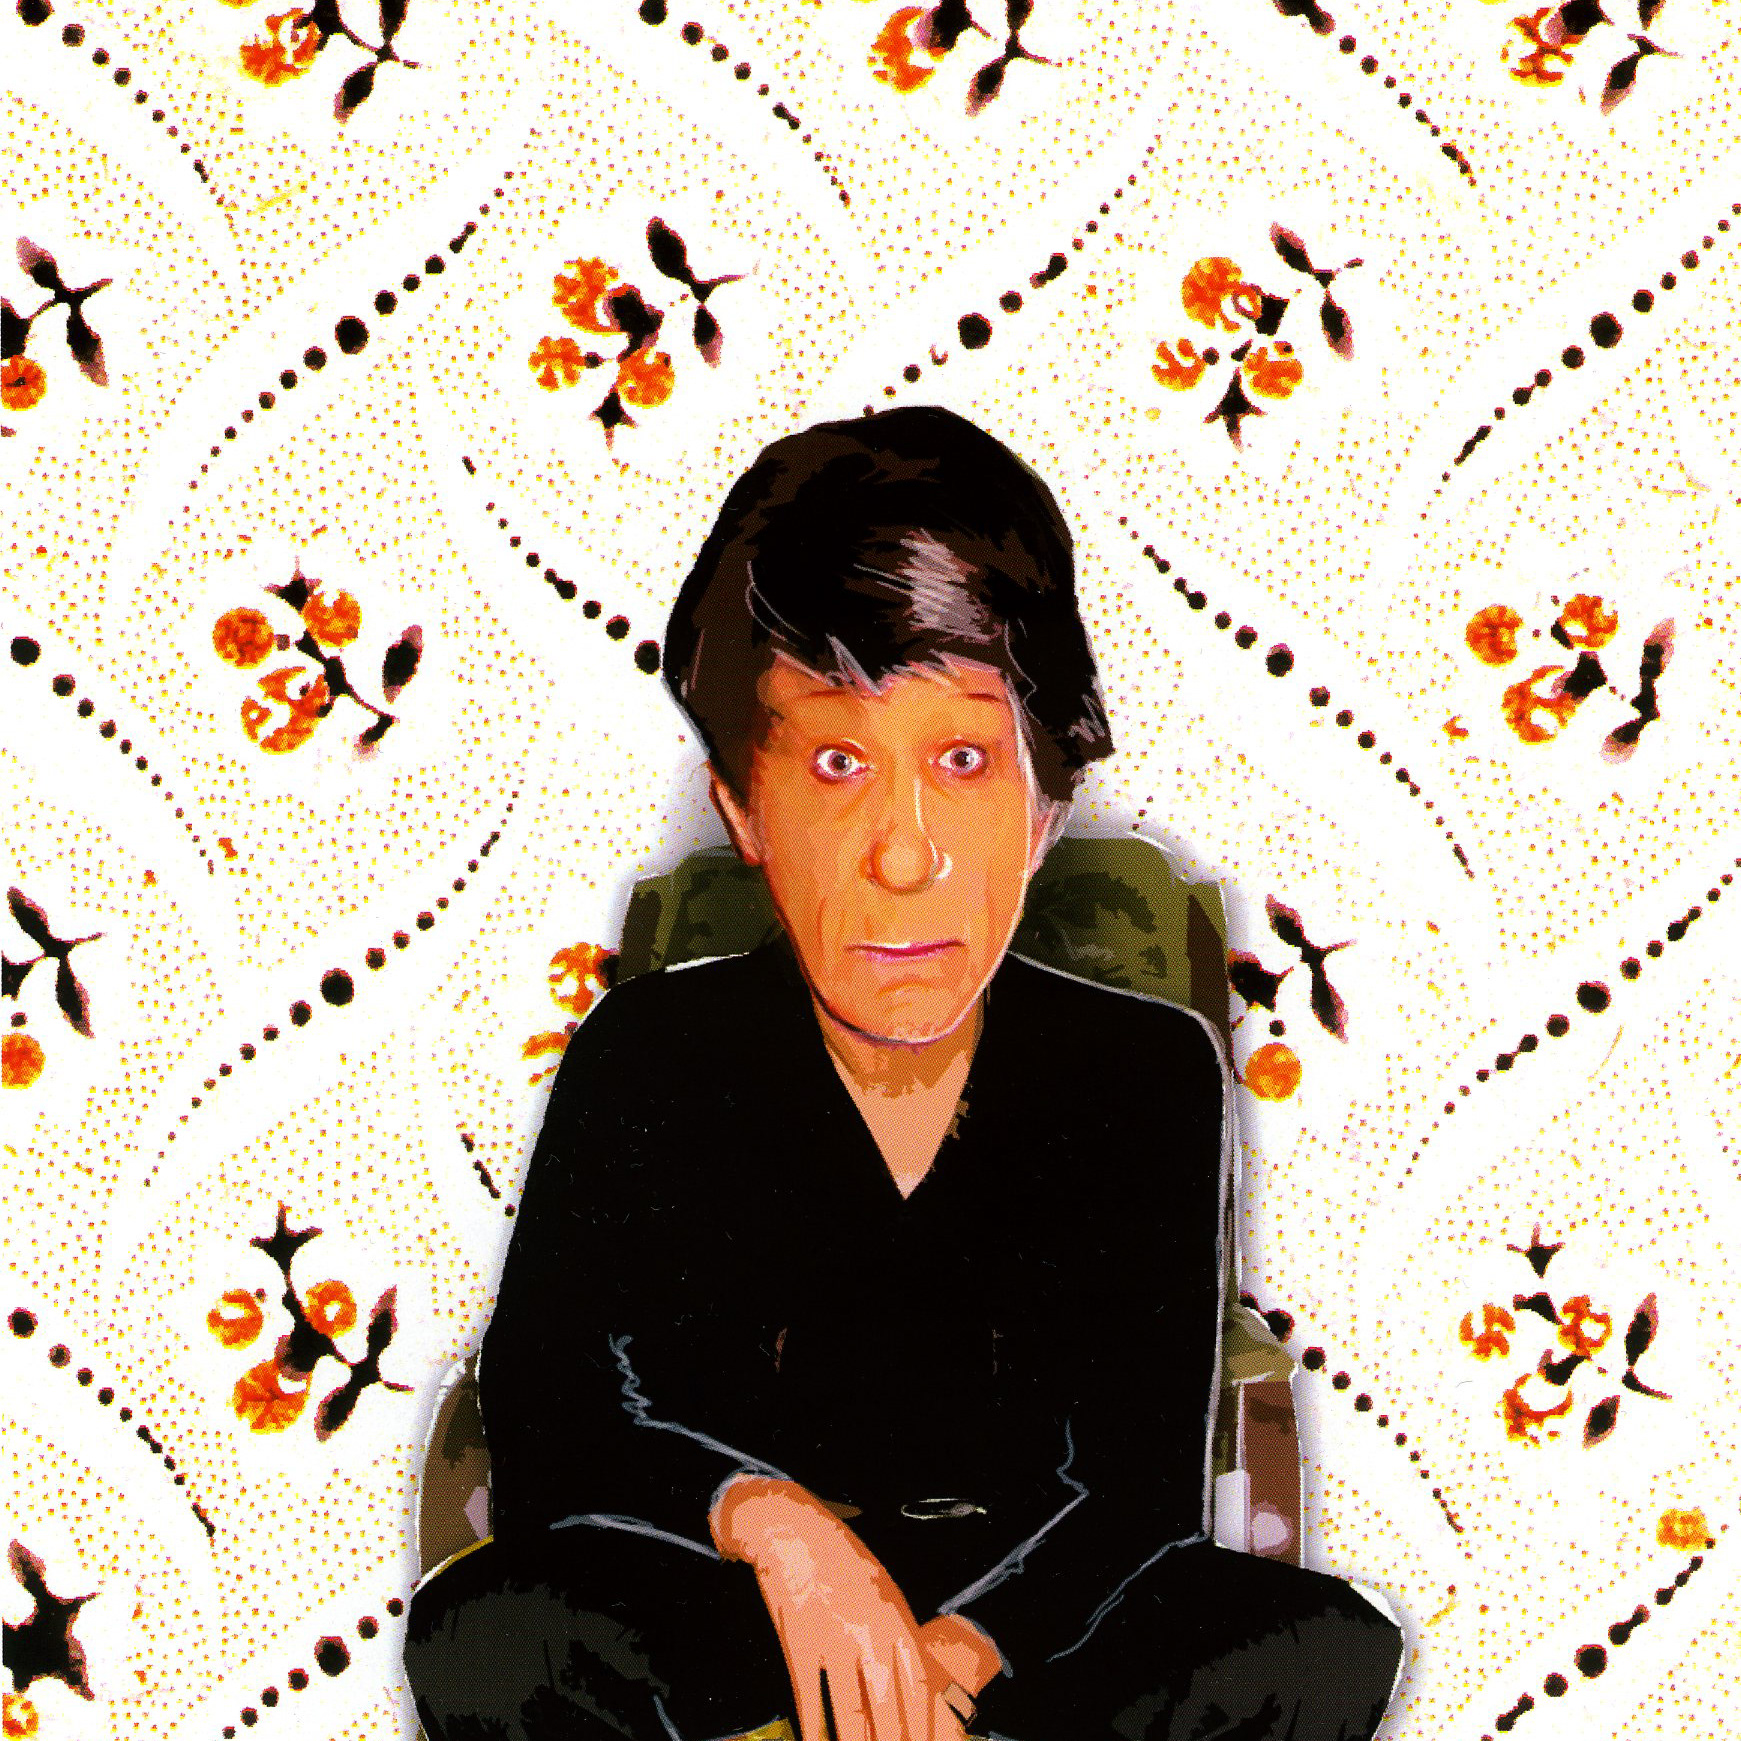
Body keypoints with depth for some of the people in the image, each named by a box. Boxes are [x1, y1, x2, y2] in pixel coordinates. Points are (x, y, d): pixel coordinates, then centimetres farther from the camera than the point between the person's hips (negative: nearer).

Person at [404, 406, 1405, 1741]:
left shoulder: (1150, 1072, -7)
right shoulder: (649, 1057, -8)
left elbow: (1144, 1482, -7)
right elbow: (546, 1423, -7)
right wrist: (760, 1516, -27)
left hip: (1027, 1606, 1)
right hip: (720, 1604, 0)